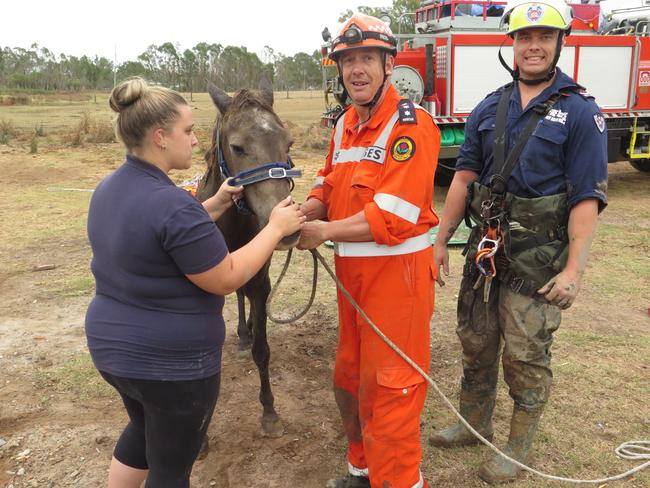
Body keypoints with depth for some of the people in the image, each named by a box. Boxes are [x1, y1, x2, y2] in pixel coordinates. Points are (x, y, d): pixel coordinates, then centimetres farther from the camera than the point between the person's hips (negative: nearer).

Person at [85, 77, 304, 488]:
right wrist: (276, 228, -12)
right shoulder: (172, 204, -27)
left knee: (142, 430, 33)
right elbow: (226, 279, -21)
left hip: (110, 345, 9)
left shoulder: (110, 189, 3)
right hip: (172, 361, -9)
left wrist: (216, 206, 6)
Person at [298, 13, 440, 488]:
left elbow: (392, 218, -23)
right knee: (349, 378, 20)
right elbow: (329, 185, 14)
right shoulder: (346, 123, 10)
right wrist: (305, 212, -7)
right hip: (351, 271, 9)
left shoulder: (411, 124, -16)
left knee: (389, 389, 3)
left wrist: (324, 232, -18)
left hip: (397, 271, -8)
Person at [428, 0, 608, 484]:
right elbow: (465, 177, 6)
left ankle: (518, 447, 28)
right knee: (476, 343, 17)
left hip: (538, 258, -4)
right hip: (485, 249, 5)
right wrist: (441, 241, 4)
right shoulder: (489, 109, 5)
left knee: (526, 357, 7)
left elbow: (587, 198, -13)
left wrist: (574, 269, -19)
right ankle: (474, 423, 39)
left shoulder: (581, 112, -9)